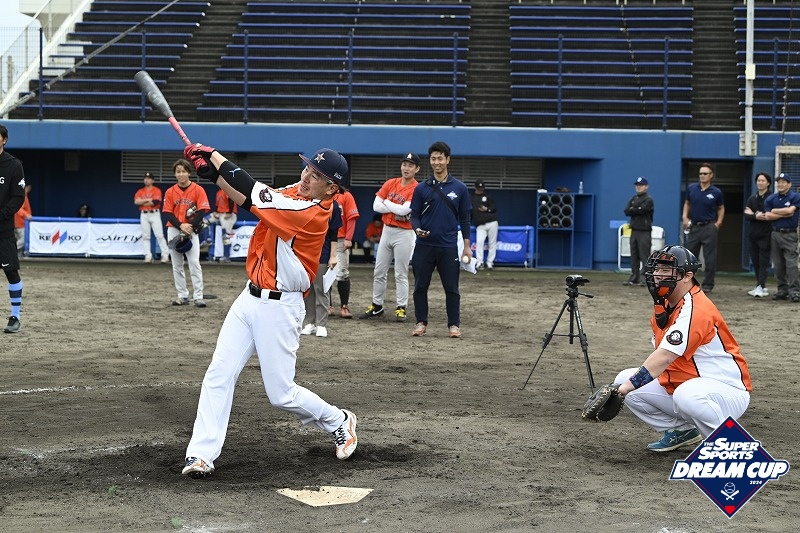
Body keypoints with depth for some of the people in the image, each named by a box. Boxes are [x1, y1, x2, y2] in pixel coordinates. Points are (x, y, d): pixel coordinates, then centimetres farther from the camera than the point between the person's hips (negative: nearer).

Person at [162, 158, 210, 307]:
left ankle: (198, 297, -12)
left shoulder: (198, 190, -3)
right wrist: (181, 226, -15)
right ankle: (183, 296, 10)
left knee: (194, 263, -11)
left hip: (191, 230, -3)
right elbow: (167, 213, 0)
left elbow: (202, 211, -8)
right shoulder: (170, 192, 3)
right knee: (177, 265, 4)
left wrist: (190, 228, -16)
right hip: (174, 230, 3)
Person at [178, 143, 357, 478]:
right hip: (250, 298, 8)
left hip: (279, 308, -8)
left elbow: (253, 196, -22)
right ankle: (201, 454, -2)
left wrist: (213, 155, -14)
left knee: (281, 394, 1)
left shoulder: (313, 213, -21)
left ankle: (339, 422, 26)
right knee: (218, 375, -3)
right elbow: (250, 197, 5)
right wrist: (211, 171, -11)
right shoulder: (292, 193, 5)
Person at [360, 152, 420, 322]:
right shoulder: (391, 183, 6)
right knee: (379, 272, 10)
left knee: (401, 274, -1)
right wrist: (398, 209, -12)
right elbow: (376, 205, -1)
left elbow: (404, 210, -22)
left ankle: (401, 309, 5)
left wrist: (387, 202, -7)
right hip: (386, 230, 6)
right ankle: (377, 306, 19)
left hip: (404, 233, -6)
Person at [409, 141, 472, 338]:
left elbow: (464, 218, 6)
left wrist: (467, 246, 2)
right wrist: (417, 229, -15)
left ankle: (454, 325, 11)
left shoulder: (459, 188, 3)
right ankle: (421, 323, 16)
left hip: (449, 247, -1)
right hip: (424, 246, 1)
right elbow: (414, 215, 7)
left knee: (451, 288, 2)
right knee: (420, 286, 5)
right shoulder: (422, 188, 4)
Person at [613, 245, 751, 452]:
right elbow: (661, 355, 6)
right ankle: (681, 430, 11)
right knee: (624, 379, -2)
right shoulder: (664, 305, 7)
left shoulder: (695, 309, -23)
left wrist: (626, 387, -34)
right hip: (682, 385, 9)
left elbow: (663, 358, -31)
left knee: (687, 394, -41)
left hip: (728, 393, -9)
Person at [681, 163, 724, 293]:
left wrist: (719, 222, -2)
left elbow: (721, 208, 10)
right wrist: (685, 217, 2)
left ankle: (707, 284, 9)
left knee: (710, 258, 1)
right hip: (694, 227, 2)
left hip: (709, 227, -2)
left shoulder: (716, 192, -3)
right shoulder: (691, 189, 2)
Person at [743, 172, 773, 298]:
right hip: (752, 234, 6)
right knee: (755, 262, 9)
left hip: (765, 235, -6)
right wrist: (757, 216, -15)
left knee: (763, 262, -10)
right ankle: (760, 286, 17)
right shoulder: (752, 199, 14)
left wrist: (753, 214, -6)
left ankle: (761, 287, -16)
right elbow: (746, 216, 3)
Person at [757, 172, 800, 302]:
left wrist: (775, 211, -3)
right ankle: (782, 290, 11)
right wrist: (785, 213, -8)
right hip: (775, 233, 4)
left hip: (789, 234, -4)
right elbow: (768, 216, -2)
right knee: (778, 265, 6)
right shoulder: (771, 199, 9)